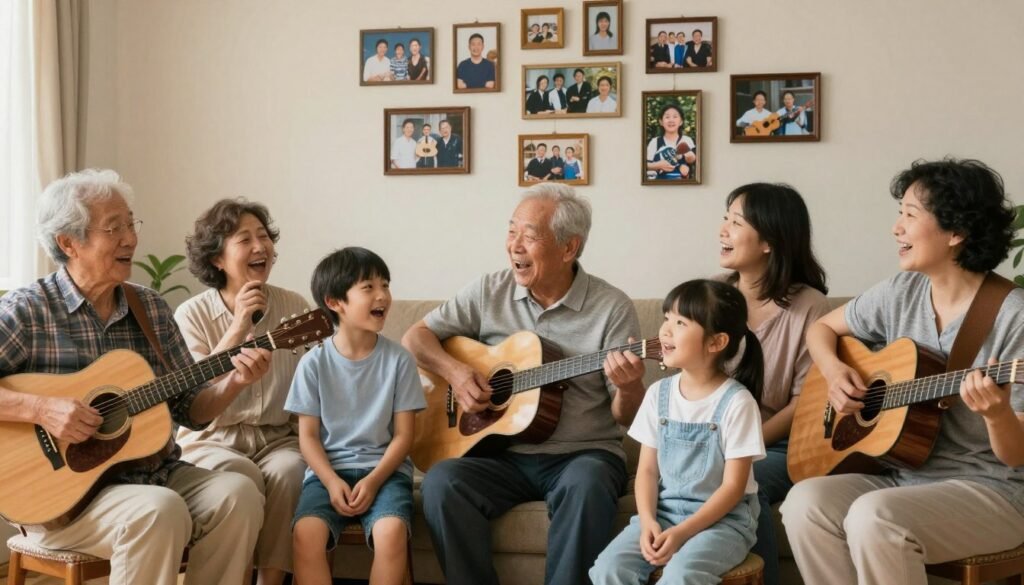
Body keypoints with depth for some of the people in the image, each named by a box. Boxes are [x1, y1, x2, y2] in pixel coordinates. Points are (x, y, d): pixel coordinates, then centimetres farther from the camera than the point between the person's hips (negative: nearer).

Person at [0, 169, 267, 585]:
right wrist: (41, 409, -26)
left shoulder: (151, 308, 9)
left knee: (237, 494, -21)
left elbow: (189, 408, 11)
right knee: (159, 511, -32)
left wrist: (233, 383, -7)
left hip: (156, 474, 5)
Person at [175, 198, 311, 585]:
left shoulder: (294, 306, 5)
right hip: (213, 439, -2)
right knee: (242, 477, -33)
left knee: (288, 472, -31)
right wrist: (237, 329, -18)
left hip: (278, 437, 2)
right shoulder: (191, 315, -2)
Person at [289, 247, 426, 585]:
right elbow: (308, 435, 1)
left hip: (384, 469, 0)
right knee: (307, 532, -28)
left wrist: (373, 480, -14)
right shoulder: (314, 363, -1)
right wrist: (332, 482, -14)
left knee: (392, 530, -30)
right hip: (329, 470, 0)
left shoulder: (398, 359, -1)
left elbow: (404, 434, 0)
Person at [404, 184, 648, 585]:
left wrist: (628, 388, -28)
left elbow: (627, 417, -4)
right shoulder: (490, 291, 4)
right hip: (502, 452, 3)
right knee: (441, 482, -27)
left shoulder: (612, 308, -5)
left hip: (582, 454, -2)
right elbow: (416, 336, 11)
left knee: (587, 486, -36)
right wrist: (454, 371, -9)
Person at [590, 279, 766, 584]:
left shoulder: (737, 402, -11)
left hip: (723, 518, -5)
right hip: (664, 511, 5)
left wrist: (682, 532, -21)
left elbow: (733, 486, -12)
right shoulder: (658, 394, 4)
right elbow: (648, 469, 5)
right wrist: (648, 522, -13)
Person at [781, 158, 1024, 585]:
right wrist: (833, 372, -2)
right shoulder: (901, 292, 4)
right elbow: (822, 328, 19)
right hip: (902, 474, 6)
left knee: (874, 517, -34)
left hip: (988, 490, -6)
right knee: (805, 502, -22)